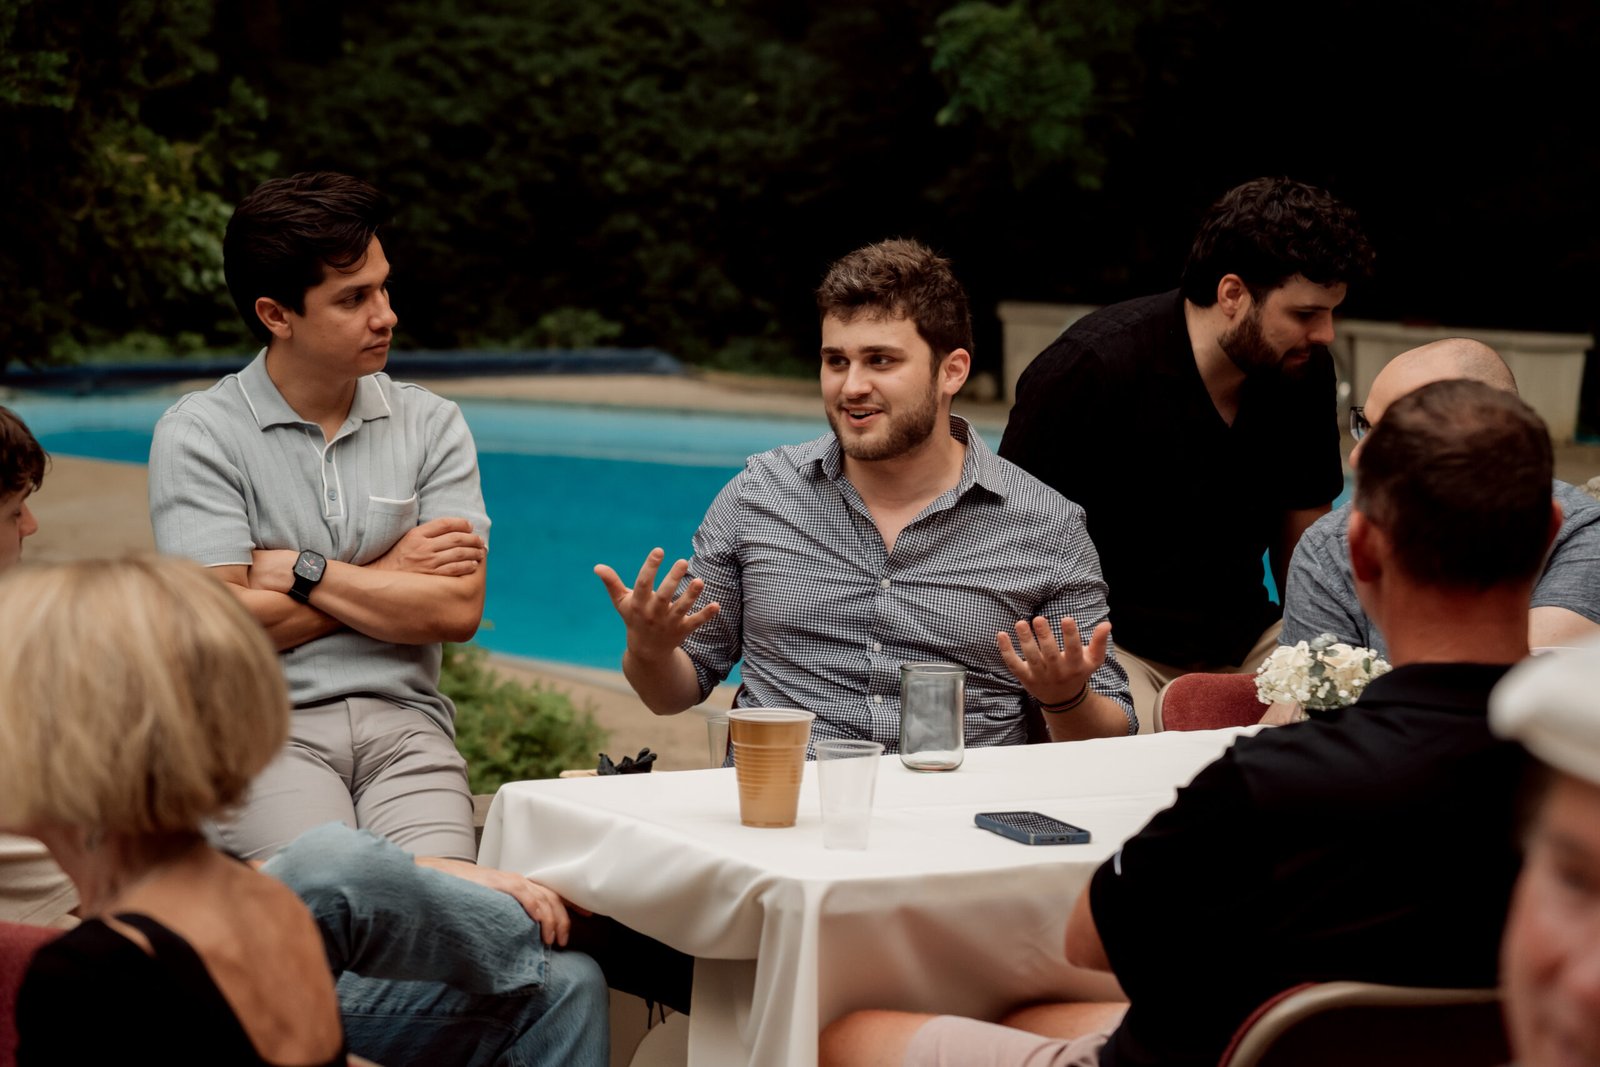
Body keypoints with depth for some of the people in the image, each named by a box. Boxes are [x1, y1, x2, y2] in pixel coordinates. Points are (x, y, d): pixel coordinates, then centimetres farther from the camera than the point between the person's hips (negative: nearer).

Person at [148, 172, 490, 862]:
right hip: (264, 726, -2)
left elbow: (458, 610, 1)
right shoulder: (199, 433, 2)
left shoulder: (431, 425, 11)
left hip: (403, 723, 3)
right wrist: (392, 575, 1)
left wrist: (301, 569, -4)